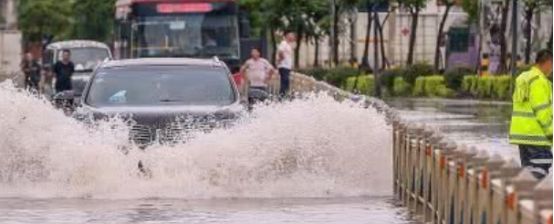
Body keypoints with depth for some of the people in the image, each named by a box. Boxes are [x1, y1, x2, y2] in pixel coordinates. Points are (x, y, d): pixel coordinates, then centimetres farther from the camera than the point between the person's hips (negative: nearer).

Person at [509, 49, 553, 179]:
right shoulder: (539, 81, -13)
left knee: (528, 166, 13)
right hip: (536, 133, -10)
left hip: (520, 132, 10)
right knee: (540, 169, -9)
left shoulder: (522, 78, 17)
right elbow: (541, 110, -18)